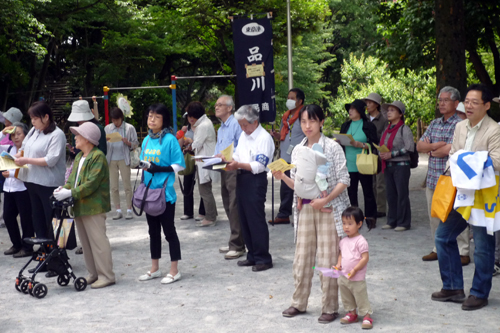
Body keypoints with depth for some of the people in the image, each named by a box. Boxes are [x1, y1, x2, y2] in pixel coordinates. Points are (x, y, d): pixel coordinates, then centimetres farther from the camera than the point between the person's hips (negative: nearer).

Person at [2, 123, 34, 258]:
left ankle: (27, 247, 12)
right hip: (9, 188, 7)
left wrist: (11, 174, -21)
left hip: (22, 189, -7)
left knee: (25, 217, 1)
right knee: (8, 216, 11)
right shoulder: (9, 148, 11)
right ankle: (16, 245, 25)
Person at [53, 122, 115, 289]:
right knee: (85, 243, 13)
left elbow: (91, 184, -21)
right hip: (79, 206, 9)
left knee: (98, 241, -5)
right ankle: (93, 274, 23)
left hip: (94, 207, -9)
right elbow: (73, 178, 15)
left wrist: (70, 193, -24)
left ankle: (107, 276, 3)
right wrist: (64, 187, -6)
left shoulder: (98, 157, -14)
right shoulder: (79, 157, 16)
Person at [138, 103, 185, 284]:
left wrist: (160, 169, -22)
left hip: (165, 193, -7)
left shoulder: (170, 140, -10)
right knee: (153, 230, 15)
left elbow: (179, 165, -11)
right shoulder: (146, 140, 9)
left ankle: (174, 270, 10)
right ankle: (154, 269, 27)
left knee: (169, 230, 1)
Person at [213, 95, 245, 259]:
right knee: (229, 208, 13)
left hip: (234, 170, -10)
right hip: (224, 170, 10)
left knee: (235, 209, -9)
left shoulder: (236, 124, -10)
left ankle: (237, 246, -5)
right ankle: (234, 242, 21)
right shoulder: (220, 129, 20)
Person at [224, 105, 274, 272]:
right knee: (244, 220, 12)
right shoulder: (243, 135, 15)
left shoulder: (264, 138, -12)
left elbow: (259, 166, -17)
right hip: (242, 179, 9)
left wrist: (238, 164, -23)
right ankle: (252, 256, 22)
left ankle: (263, 258, 3)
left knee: (256, 220, -5)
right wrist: (229, 160, -1)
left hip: (255, 180, -9)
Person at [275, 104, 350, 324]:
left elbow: (344, 180, -8)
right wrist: (282, 177, -9)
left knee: (328, 258, 0)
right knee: (302, 257, 9)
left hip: (328, 208, -4)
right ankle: (299, 303, 22)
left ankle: (330, 308, 10)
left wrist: (325, 200, -20)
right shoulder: (298, 151, 8)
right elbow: (297, 184, 11)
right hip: (305, 208, 5)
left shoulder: (332, 147, -6)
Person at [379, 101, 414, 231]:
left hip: (401, 165, -7)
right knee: (390, 194, 9)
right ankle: (392, 221, 18)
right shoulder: (387, 130, 15)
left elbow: (409, 148, -16)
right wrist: (381, 154, -3)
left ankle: (403, 222, 5)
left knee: (402, 194, -2)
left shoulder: (404, 129, -7)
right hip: (388, 165, 7)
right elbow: (381, 146, 20)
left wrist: (391, 154, -18)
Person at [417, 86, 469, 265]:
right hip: (432, 178, 7)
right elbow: (419, 146, 8)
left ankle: (463, 252, 6)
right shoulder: (434, 124, 15)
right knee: (434, 216, 13)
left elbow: (450, 150, -20)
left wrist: (431, 150, -3)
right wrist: (437, 145, -10)